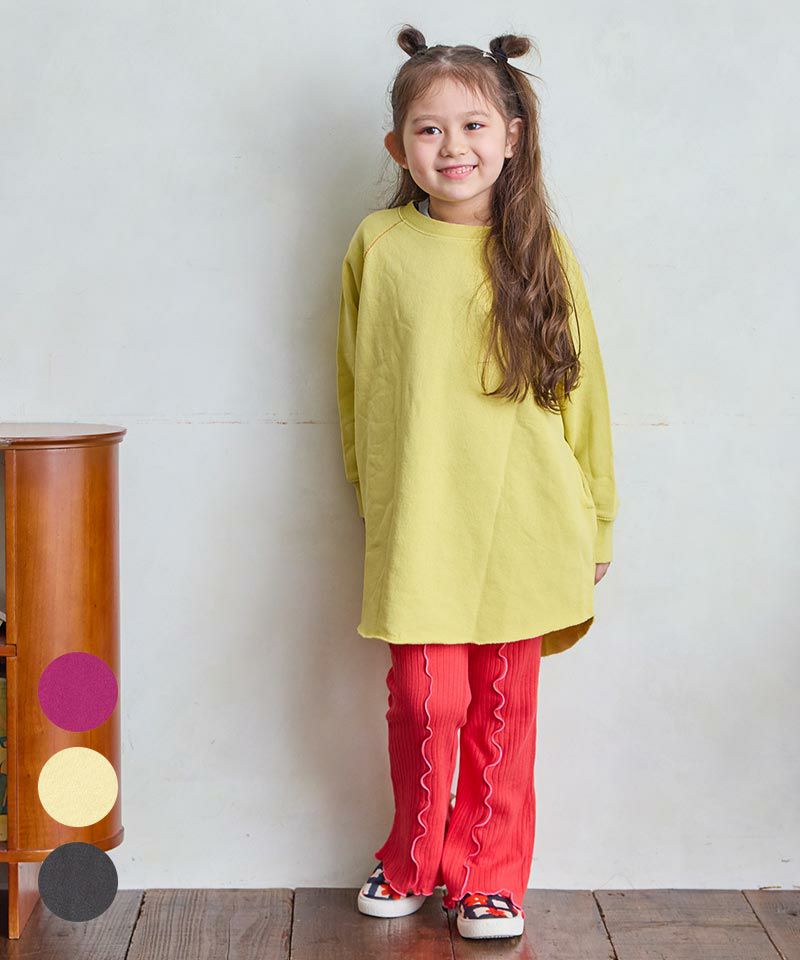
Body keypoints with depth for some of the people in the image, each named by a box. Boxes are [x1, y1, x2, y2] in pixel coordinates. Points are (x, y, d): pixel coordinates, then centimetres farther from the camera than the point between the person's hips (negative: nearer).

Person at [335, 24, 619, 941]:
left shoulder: (540, 248, 1)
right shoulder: (378, 246, 0)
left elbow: (580, 383, 7)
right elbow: (357, 386, 10)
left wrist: (595, 517, 9)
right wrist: (374, 501, 14)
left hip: (520, 518, 1)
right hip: (418, 522, 0)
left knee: (502, 705, 7)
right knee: (428, 699, 0)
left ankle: (488, 876, 25)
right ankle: (413, 861, 25)